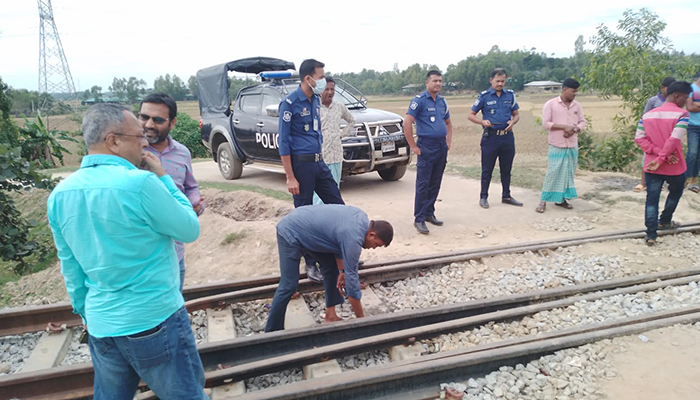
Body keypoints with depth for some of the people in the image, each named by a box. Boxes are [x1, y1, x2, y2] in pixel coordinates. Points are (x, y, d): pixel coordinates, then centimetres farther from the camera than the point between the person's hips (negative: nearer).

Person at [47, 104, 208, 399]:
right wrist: (163, 178, -2)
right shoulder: (140, 183, -22)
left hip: (100, 327, 7)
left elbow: (71, 267, 10)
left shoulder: (60, 194, 0)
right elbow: (190, 230, -8)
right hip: (155, 323, -6)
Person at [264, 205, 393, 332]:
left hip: (307, 229, 10)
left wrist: (341, 271, 7)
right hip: (291, 233, -10)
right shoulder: (353, 238, -29)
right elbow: (351, 278, -24)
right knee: (289, 286, -12)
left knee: (332, 267, 10)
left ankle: (330, 315, 17)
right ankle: (272, 331, 2)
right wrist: (361, 319, -14)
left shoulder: (362, 218, -2)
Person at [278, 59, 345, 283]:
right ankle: (310, 265, 17)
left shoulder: (316, 100, 10)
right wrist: (290, 178, -16)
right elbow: (284, 142, -13)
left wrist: (320, 160, 18)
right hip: (301, 165, -7)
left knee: (338, 206, 9)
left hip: (319, 163, 8)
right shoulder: (290, 103, -12)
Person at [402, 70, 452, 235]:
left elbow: (448, 123, 27)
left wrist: (449, 141, 14)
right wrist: (413, 146, -15)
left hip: (442, 147, 7)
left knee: (435, 184, 12)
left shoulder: (442, 101, 14)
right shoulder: (419, 100, -8)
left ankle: (429, 213, 23)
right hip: (426, 146, -7)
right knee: (423, 184, -6)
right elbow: (407, 123, -16)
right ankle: (419, 219, 0)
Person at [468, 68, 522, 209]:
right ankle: (483, 197, 14)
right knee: (487, 169, 3)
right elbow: (471, 115, 0)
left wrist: (512, 122, -9)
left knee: (506, 169, 12)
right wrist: (482, 122, -18)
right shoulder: (484, 96, -2)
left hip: (507, 137, 3)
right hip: (490, 137, -3)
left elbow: (516, 114, 14)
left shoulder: (510, 95, 7)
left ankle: (506, 196, 25)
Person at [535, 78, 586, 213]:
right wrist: (564, 127, -19)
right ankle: (543, 201, 1)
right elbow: (545, 123, -12)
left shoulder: (577, 105, 8)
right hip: (556, 146, -5)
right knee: (552, 173, -6)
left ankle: (561, 198, 21)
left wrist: (574, 129, -11)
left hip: (572, 146, 5)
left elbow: (583, 122, 11)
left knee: (568, 173, 9)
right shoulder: (550, 104, -7)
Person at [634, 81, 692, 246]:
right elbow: (674, 140, -24)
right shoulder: (681, 114, -13)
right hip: (674, 167, -3)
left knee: (652, 200, 5)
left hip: (652, 167, 3)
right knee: (675, 193, 25)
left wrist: (660, 153, -11)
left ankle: (651, 235, 2)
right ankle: (664, 221, 40)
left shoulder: (647, 115, 2)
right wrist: (661, 159, -18)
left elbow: (639, 138, -7)